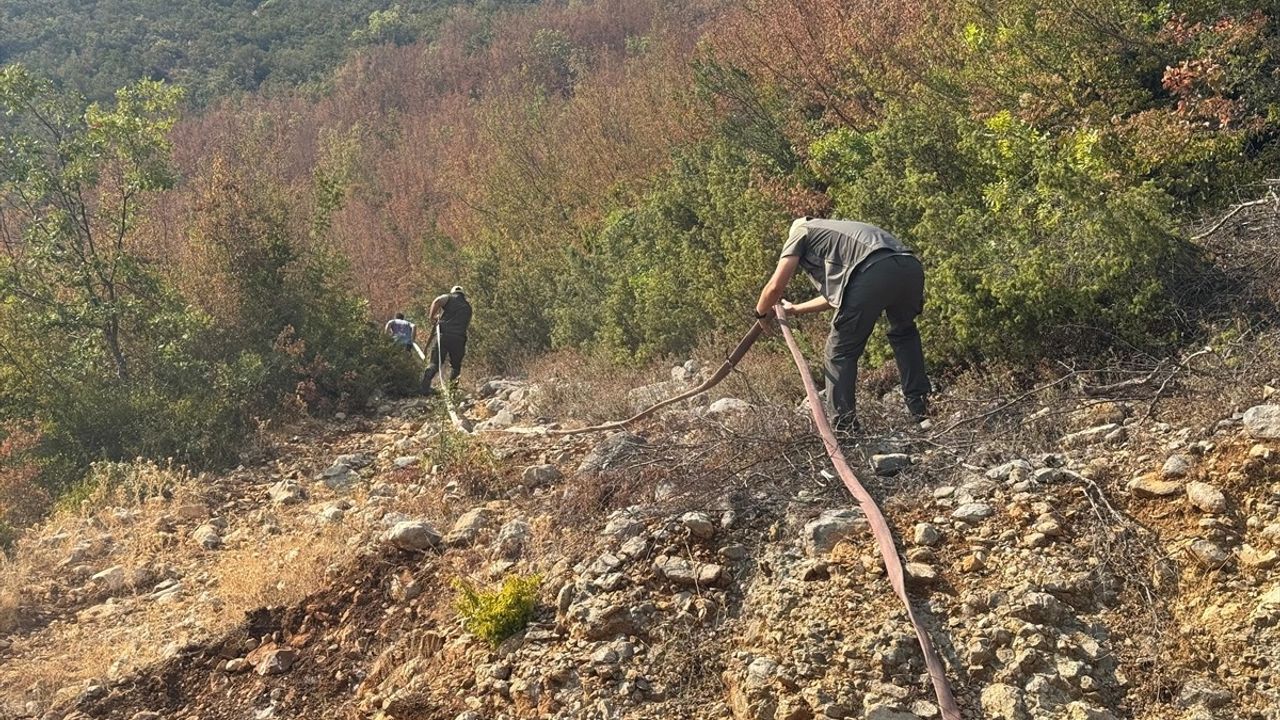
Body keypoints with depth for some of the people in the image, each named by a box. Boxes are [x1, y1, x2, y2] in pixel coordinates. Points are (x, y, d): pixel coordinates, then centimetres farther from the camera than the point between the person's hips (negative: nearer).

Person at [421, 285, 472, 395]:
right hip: (459, 338, 2)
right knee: (455, 365, 18)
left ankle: (425, 385, -22)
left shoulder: (449, 297, 12)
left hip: (443, 335, -2)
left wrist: (432, 317, 3)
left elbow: (437, 301, -9)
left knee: (434, 363, -4)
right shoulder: (468, 306, 26)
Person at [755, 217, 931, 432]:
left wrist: (761, 313, 33)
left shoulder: (800, 232, 24)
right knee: (904, 334, 31)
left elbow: (775, 286, 13)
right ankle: (921, 412, 28)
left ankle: (845, 426, 8)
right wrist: (795, 309, 57)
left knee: (841, 351, 8)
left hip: (874, 271, -7)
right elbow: (834, 295, 45)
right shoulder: (836, 231, 43)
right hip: (911, 267, 7)